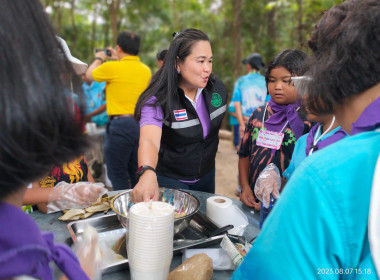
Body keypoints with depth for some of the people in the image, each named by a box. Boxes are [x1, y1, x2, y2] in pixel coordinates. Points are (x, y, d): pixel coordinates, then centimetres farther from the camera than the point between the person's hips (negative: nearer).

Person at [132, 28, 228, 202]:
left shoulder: (217, 89, -10)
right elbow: (149, 141, -43)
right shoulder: (157, 100, -26)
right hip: (169, 180, -5)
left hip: (207, 175, 6)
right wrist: (147, 174, -62)